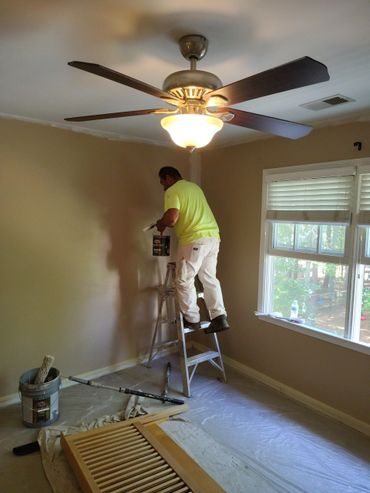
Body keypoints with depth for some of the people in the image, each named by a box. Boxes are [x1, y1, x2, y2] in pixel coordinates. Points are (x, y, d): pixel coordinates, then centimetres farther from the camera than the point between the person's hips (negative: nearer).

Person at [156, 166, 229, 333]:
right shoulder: (194, 186, 23)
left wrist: (161, 224, 4)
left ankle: (192, 319, 13)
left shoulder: (172, 191, -4)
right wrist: (166, 222, 26)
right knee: (209, 278, 14)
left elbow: (171, 218, -19)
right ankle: (219, 317, 11)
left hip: (194, 239, -8)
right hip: (213, 236, 8)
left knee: (184, 281, 6)